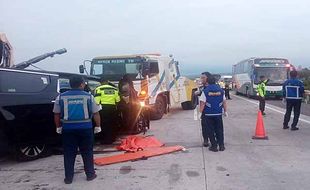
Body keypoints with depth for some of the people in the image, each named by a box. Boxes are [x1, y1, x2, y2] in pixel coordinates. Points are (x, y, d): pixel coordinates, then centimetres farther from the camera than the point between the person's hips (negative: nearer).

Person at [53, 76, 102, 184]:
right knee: (87, 152, 11)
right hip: (85, 128, -1)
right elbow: (95, 113, 0)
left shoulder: (61, 97, 3)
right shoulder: (88, 96, -1)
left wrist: (58, 127, 16)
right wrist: (98, 126, 9)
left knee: (69, 153, 9)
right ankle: (90, 174, 18)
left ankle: (68, 177, 13)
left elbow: (56, 114, 6)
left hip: (68, 128, 1)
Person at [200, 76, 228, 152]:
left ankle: (214, 146, 9)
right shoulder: (220, 90, 3)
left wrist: (200, 112, -3)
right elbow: (224, 102, 7)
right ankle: (221, 145, 16)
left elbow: (202, 103, -11)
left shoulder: (205, 91, -8)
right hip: (218, 114, 3)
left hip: (208, 114, -3)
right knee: (219, 130, 13)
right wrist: (225, 111, 17)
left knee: (211, 130, 7)